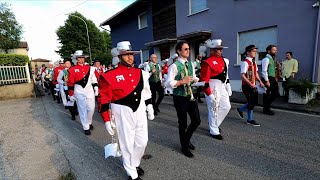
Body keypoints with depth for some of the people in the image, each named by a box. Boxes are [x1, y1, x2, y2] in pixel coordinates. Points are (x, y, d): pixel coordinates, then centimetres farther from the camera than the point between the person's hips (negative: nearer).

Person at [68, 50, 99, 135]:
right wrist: (71, 94, -5)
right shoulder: (72, 69, -2)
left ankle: (89, 122, 32)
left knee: (91, 108, 7)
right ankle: (86, 127, 15)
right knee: (83, 110, 4)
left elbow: (94, 80, 10)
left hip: (89, 91, 3)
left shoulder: (90, 68, 7)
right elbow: (70, 83, -3)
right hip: (79, 92, -3)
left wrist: (96, 89, 4)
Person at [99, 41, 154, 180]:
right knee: (127, 144, 9)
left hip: (140, 111, 6)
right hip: (123, 113, -5)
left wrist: (149, 109, 14)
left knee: (142, 142, 16)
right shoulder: (111, 75, -11)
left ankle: (135, 164, 45)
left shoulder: (141, 73, 6)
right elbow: (104, 99, -10)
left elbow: (146, 93, 14)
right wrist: (107, 120, -11)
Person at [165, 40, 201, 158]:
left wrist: (197, 80, -4)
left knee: (197, 121, 11)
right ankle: (184, 147, 31)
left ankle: (187, 139, 39)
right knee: (183, 123, 8)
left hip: (190, 95, 7)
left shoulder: (190, 64, 8)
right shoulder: (174, 66, -15)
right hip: (180, 98, -6)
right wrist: (182, 81, -26)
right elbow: (168, 83, -18)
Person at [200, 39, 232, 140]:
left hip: (222, 87, 9)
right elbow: (204, 80, -19)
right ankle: (214, 131, 20)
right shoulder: (207, 62, -16)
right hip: (213, 88, -8)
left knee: (226, 107, 14)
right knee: (214, 110, 2)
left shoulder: (224, 60, 11)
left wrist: (228, 88, 17)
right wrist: (209, 94, -20)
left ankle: (214, 124, 32)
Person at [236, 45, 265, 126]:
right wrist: (250, 84, -27)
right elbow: (243, 76, -24)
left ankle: (240, 109, 34)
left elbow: (256, 73, 19)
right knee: (251, 103, 1)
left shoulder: (253, 62, 11)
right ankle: (250, 120, 19)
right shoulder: (245, 62, -17)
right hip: (247, 86, -9)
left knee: (254, 102, 13)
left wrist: (260, 81, 7)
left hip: (253, 85, 9)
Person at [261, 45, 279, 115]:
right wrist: (266, 81, -22)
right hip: (268, 79, -10)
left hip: (272, 79, 10)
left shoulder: (272, 59, 17)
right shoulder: (266, 59, -13)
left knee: (275, 93, 13)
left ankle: (267, 106, 28)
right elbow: (264, 71, -21)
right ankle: (266, 109, 14)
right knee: (267, 95, 0)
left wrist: (275, 78, 15)